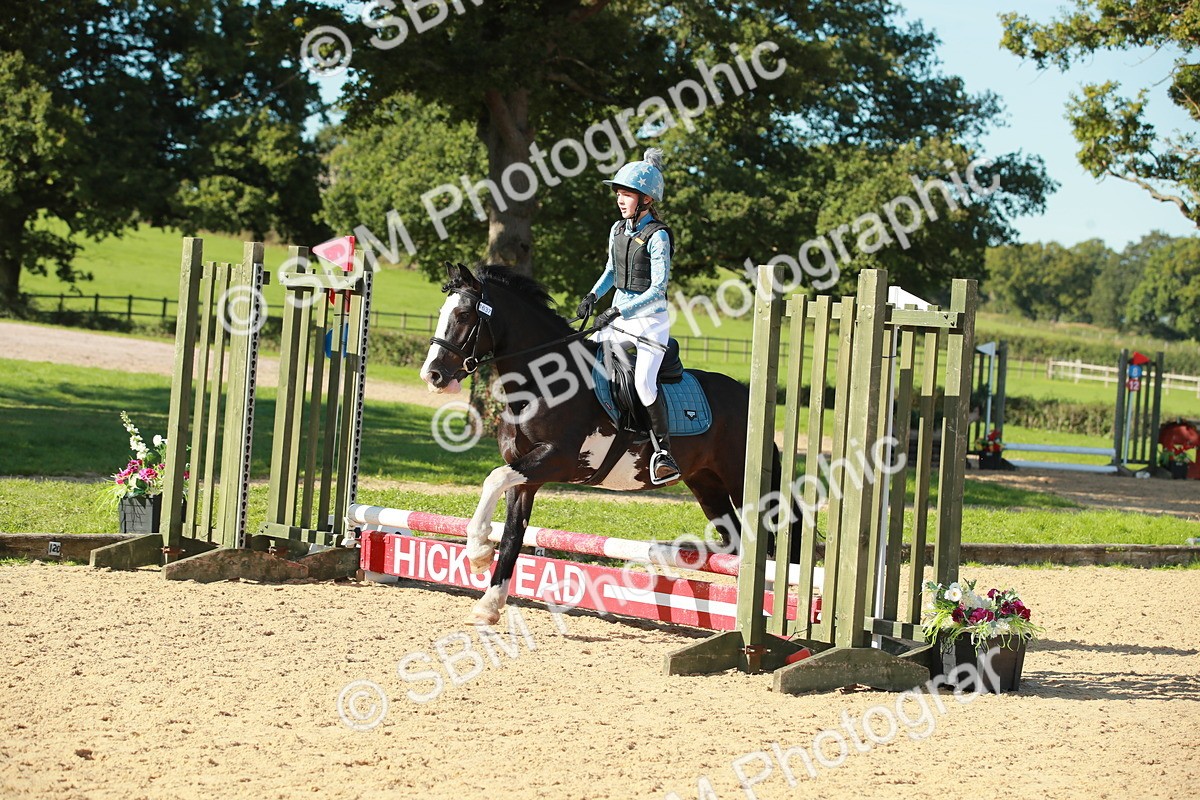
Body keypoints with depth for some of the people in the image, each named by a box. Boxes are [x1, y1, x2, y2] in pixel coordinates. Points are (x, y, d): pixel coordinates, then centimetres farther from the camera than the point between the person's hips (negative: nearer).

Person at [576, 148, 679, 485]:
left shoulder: (657, 236, -14)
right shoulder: (618, 230, 8)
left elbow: (658, 289, -18)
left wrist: (618, 312, -23)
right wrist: (593, 296, 7)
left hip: (650, 318, -8)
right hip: (618, 315, 8)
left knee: (644, 382, -24)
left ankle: (664, 452, -16)